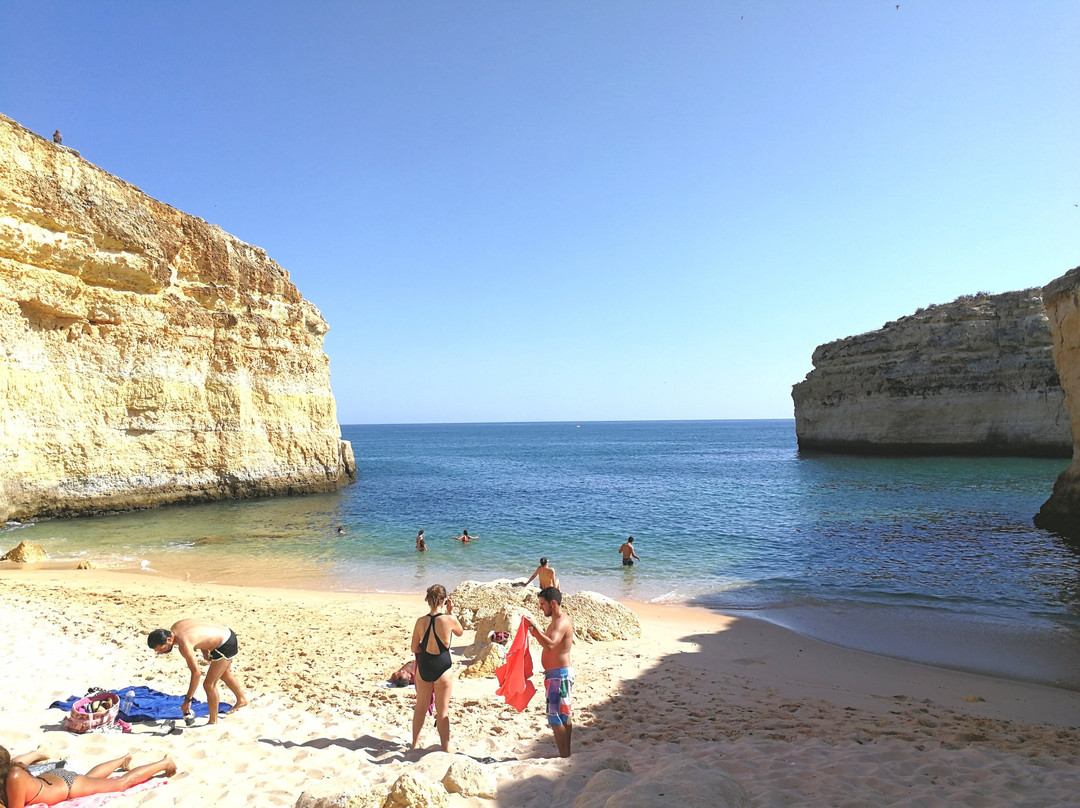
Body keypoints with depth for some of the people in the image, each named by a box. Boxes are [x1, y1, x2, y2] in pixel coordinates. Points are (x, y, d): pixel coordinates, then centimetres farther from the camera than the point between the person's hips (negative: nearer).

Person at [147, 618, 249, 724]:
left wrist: (187, 700, -23)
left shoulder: (184, 645, -32)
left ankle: (213, 722, 6)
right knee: (224, 674, 31)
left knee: (209, 684, -8)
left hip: (225, 645, -10)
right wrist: (204, 651, 3)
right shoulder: (175, 627, -7)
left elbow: (196, 673, -29)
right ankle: (242, 699, 53)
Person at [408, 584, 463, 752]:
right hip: (443, 668, -3)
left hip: (424, 667, 3)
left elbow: (414, 648, 0)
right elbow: (460, 632, 7)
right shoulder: (449, 620, -17)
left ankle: (415, 742, 37)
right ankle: (445, 747, 21)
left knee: (420, 707, 22)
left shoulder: (421, 621, -8)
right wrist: (451, 612, 5)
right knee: (443, 711, 11)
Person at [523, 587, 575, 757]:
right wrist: (536, 633, 5)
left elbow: (550, 644, -34)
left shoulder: (562, 622, -19)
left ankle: (564, 758, -4)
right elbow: (549, 643, 20)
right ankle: (566, 755, 23)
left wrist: (534, 627, -33)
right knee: (563, 717, 15)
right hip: (559, 673, 11)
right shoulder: (557, 620, 14)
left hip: (559, 674, -11)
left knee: (555, 718, -8)